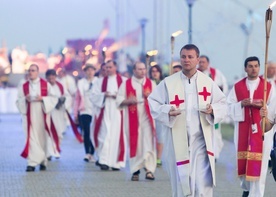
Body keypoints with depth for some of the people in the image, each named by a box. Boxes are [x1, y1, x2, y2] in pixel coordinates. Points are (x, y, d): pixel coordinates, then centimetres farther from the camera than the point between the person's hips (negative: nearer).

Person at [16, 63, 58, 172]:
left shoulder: (46, 85, 4)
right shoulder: (23, 86, 8)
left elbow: (54, 98, 1)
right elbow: (18, 102, 7)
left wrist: (42, 99, -14)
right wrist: (25, 99, -14)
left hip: (42, 115, 0)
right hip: (29, 116, 0)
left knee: (42, 137, 5)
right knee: (31, 138, -8)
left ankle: (43, 161, 19)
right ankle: (32, 163, -12)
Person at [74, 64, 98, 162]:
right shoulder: (81, 83, 9)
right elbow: (77, 98, 9)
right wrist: (75, 113, 5)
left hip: (96, 111, -1)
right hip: (84, 111, 1)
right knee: (86, 133, -5)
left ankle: (92, 154, 9)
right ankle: (87, 153, -1)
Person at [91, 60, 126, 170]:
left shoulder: (123, 80, 8)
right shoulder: (100, 81, 12)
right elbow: (94, 96, 5)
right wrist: (104, 95, -12)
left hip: (118, 112, 0)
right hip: (104, 112, 0)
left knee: (117, 135, -1)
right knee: (105, 134, -9)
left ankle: (116, 162, 6)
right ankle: (104, 161, -11)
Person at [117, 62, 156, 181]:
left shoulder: (151, 84, 10)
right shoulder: (126, 84, 7)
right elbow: (119, 100, 4)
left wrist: (150, 96, -11)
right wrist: (128, 101, -15)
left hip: (147, 117, 0)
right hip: (133, 119, 0)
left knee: (148, 143, -12)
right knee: (134, 144, 0)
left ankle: (149, 170, -15)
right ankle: (135, 171, 8)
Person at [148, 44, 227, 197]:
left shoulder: (208, 82, 5)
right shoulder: (168, 83, 1)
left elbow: (222, 104, 10)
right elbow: (153, 102, 2)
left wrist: (212, 110, -12)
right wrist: (167, 111, -16)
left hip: (201, 141, 0)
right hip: (177, 142, 0)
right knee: (180, 184, 5)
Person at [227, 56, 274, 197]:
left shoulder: (268, 87, 2)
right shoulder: (237, 87, 7)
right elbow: (230, 107, 5)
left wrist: (263, 105, -16)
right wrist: (241, 104, -12)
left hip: (261, 129, -2)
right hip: (242, 129, 2)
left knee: (258, 163, -7)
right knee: (243, 160, 8)